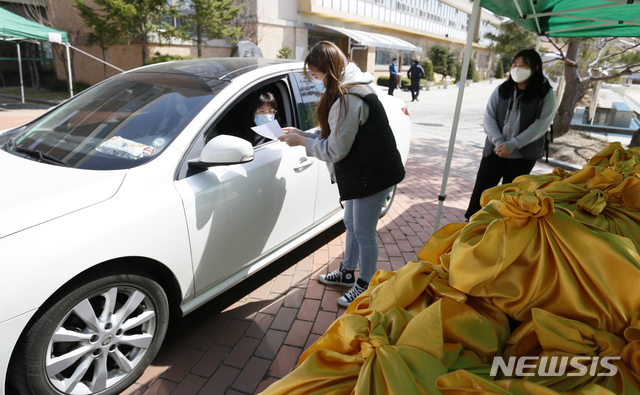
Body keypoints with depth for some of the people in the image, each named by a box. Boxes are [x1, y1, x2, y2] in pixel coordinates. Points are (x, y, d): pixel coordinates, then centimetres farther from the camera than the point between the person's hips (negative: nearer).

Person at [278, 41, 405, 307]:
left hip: (373, 175, -10)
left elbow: (335, 150, -21)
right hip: (360, 173, 10)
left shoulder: (349, 100, -25)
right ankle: (347, 272, 41)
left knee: (364, 233, 5)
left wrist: (302, 141, -9)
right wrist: (303, 134, 5)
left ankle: (365, 285, 25)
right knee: (351, 225, 22)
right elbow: (336, 136, 13)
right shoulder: (349, 91, 9)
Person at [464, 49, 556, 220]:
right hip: (495, 150, 2)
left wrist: (512, 145, -17)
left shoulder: (546, 95, -3)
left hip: (523, 155, -2)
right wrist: (498, 142, -15)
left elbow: (540, 125, -10)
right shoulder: (501, 89, 5)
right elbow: (489, 116, -1)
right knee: (481, 190, 2)